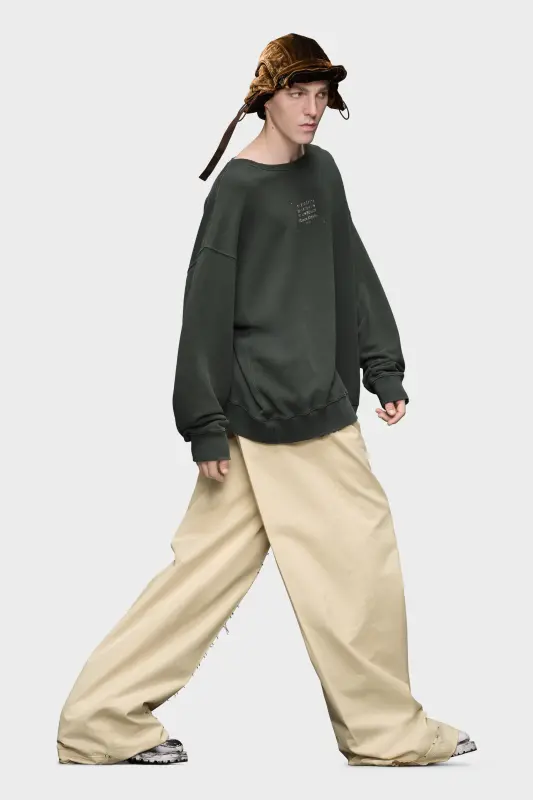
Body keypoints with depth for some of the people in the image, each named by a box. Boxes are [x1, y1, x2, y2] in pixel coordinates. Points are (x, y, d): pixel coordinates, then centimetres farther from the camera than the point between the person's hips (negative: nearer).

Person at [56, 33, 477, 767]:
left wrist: (383, 370, 12)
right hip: (270, 413, -8)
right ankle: (388, 731, 14)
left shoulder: (322, 172, 13)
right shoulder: (238, 188, -11)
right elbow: (208, 309, -12)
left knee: (214, 561, 9)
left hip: (321, 404, 8)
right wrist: (208, 426, -13)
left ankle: (105, 719, 14)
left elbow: (352, 277, 17)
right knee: (359, 557, -1)